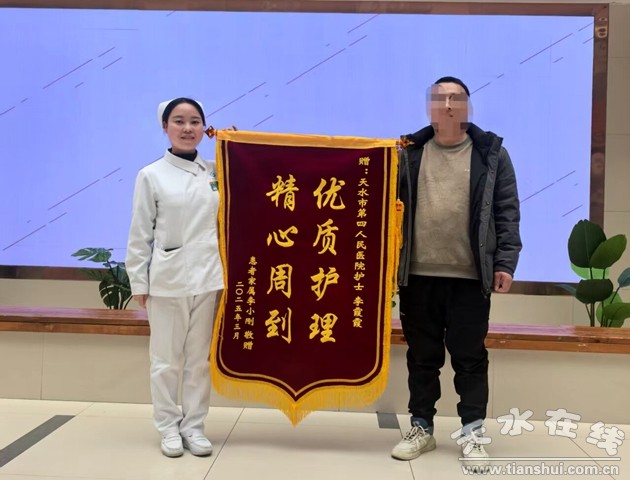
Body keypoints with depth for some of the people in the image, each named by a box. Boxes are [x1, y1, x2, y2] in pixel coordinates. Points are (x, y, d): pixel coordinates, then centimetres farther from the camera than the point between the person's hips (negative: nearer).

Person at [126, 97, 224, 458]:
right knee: (167, 359, 7)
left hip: (208, 277, 2)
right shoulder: (151, 176, -1)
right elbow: (140, 234, 0)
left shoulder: (217, 172, 6)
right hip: (167, 279, -2)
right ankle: (169, 427, 21)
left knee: (200, 358, 10)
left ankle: (194, 425, 22)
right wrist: (139, 282, -2)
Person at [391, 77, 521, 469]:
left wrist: (505, 262, -5)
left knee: (470, 357, 5)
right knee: (422, 357, 11)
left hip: (470, 276, -1)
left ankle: (473, 434, 16)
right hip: (418, 275, 2)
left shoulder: (491, 153, 4)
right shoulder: (408, 152, 7)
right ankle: (422, 428, 24)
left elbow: (507, 212, 2)